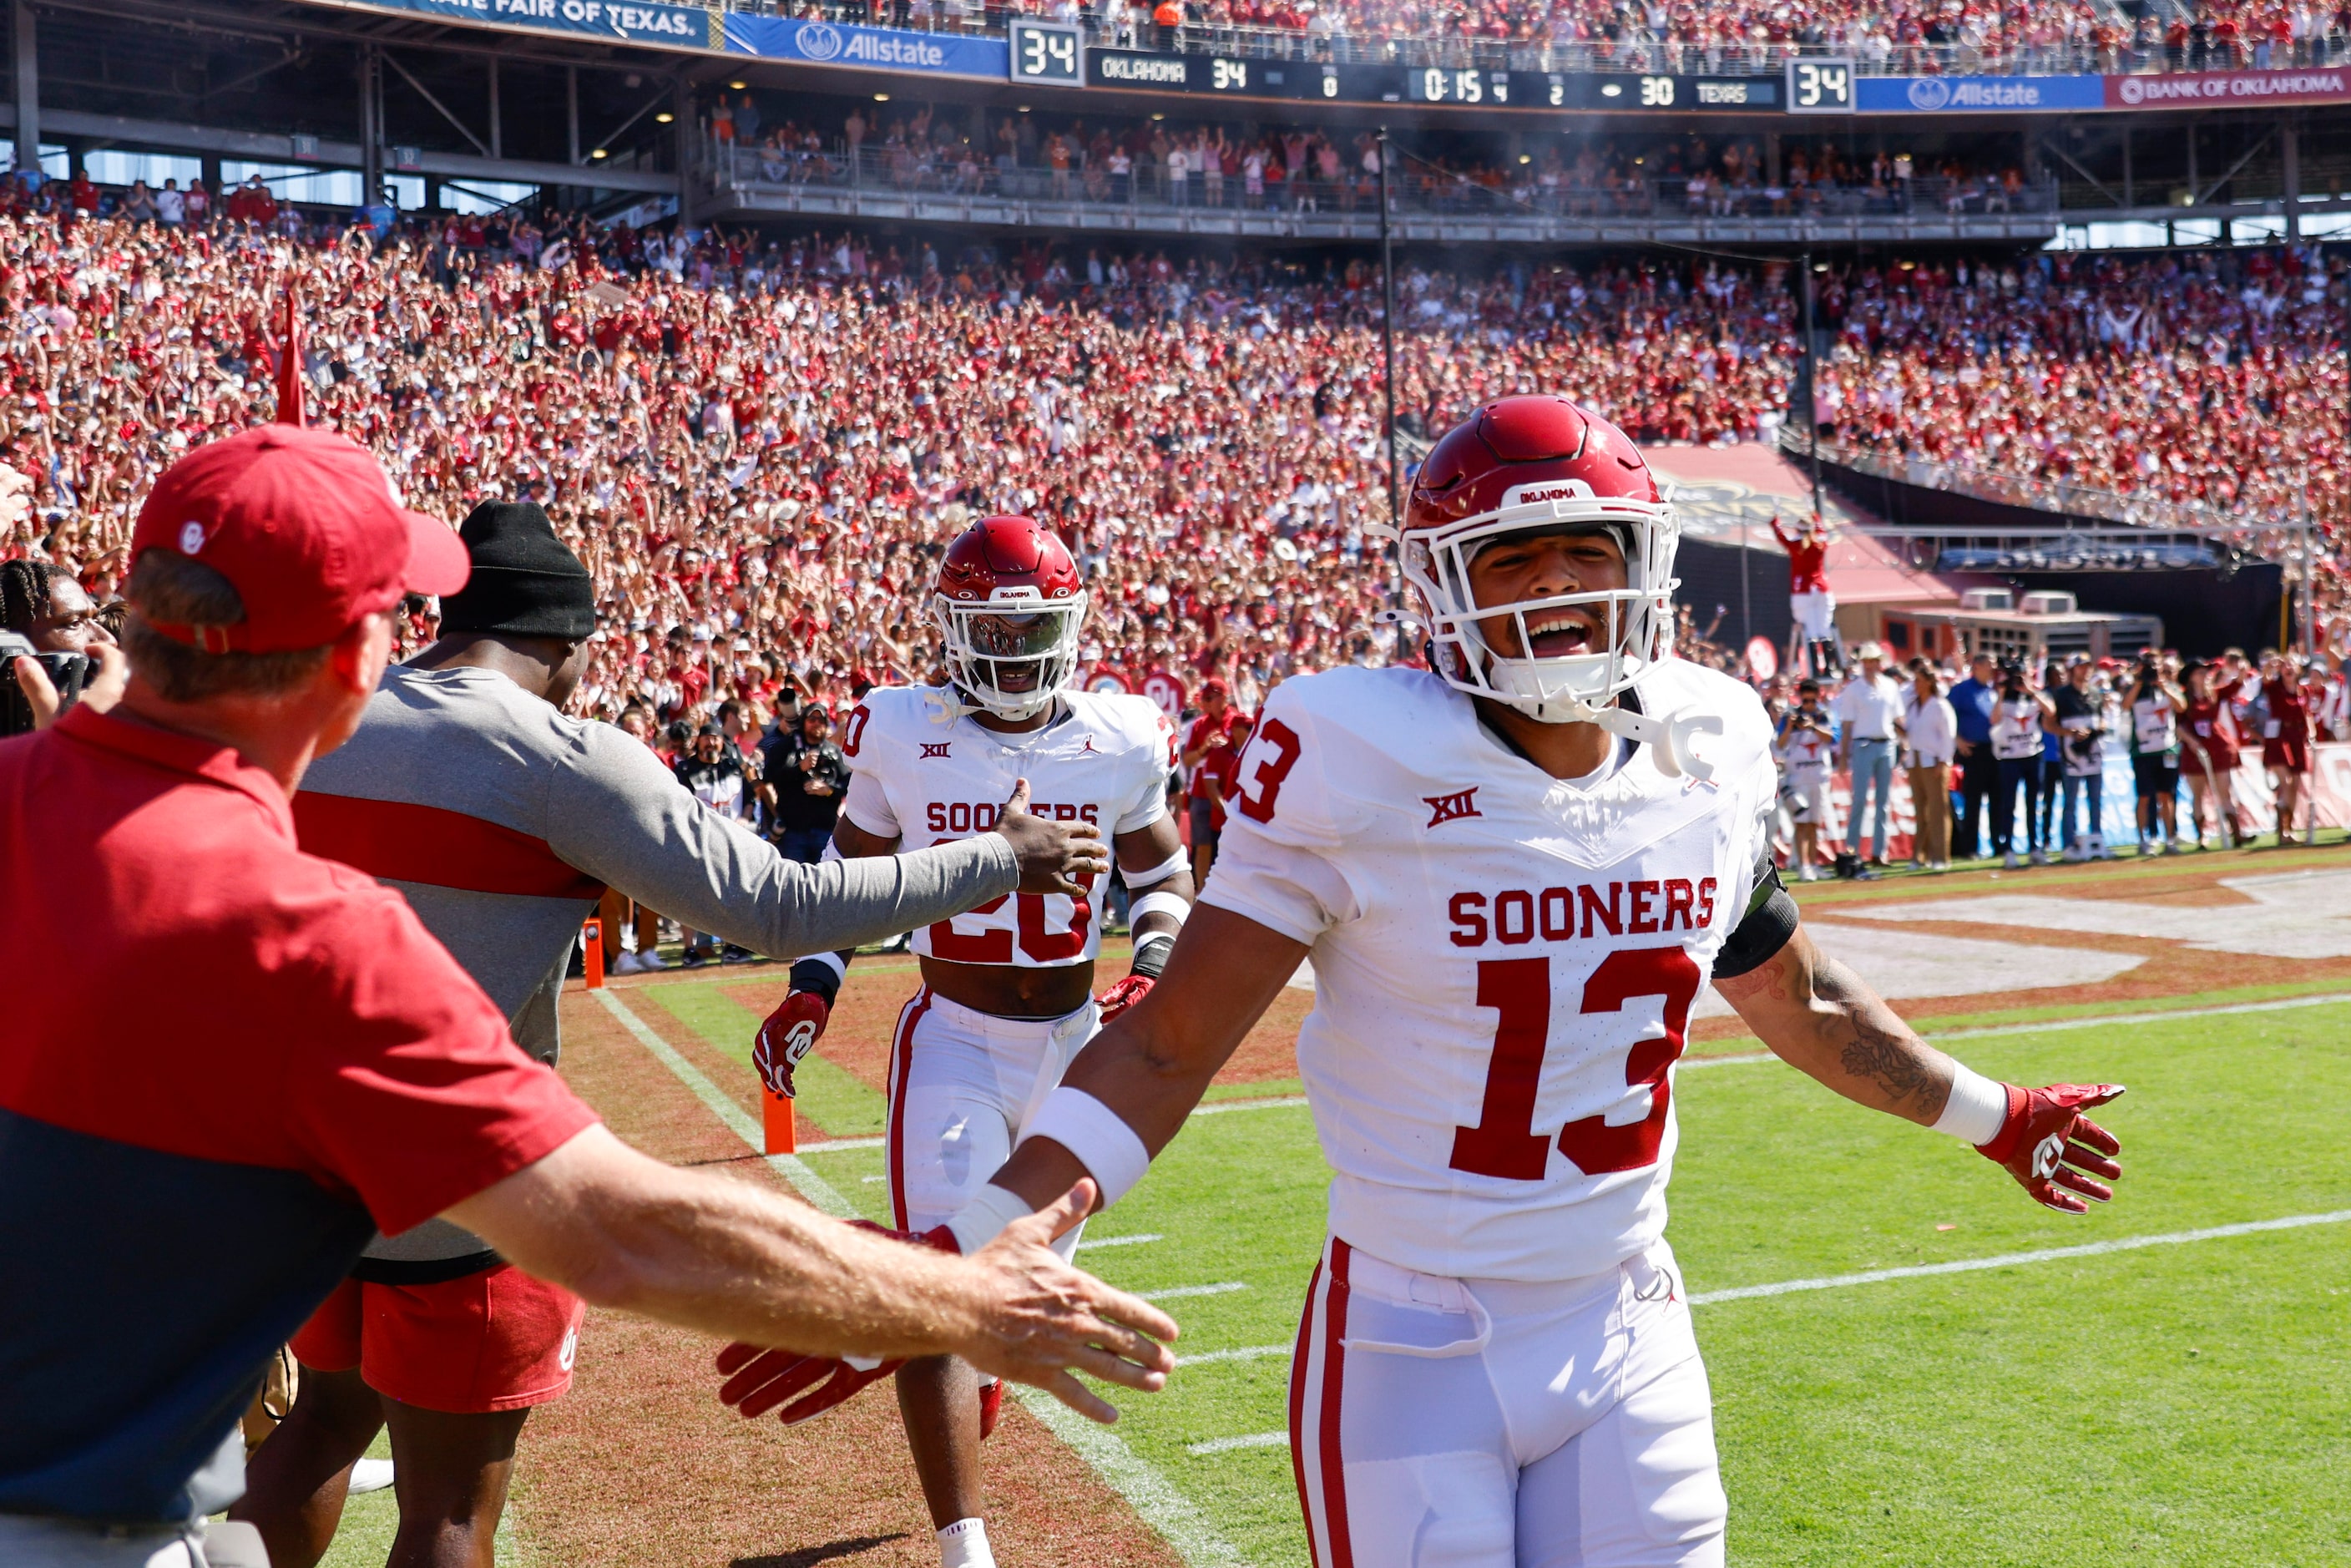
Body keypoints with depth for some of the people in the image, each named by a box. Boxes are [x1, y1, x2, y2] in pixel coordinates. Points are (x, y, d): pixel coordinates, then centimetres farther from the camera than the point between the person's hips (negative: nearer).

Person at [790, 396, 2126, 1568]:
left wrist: (1992, 1116, 28)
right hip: (1419, 1349, -4)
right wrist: (959, 1258, -24)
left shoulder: (1707, 760, -1)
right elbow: (1168, 1050, -15)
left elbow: (1798, 1000, 17)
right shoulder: (1360, 762, -16)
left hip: (1628, 1328, 4)